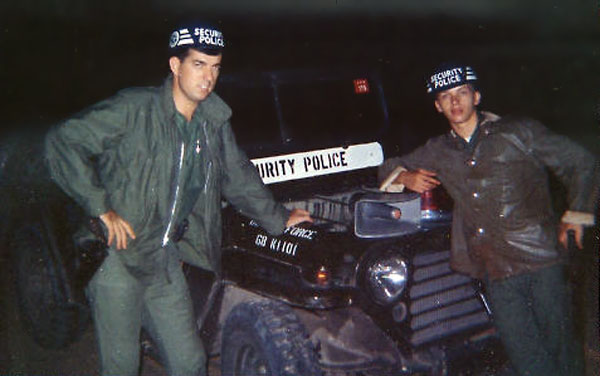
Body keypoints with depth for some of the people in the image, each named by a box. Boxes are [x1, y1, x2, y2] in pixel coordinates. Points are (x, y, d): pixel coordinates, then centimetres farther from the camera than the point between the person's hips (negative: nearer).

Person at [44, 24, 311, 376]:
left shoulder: (214, 122, 6)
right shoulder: (136, 109, -13)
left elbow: (237, 175, 20)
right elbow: (63, 141, -16)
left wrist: (279, 219, 20)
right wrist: (101, 208, -19)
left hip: (166, 260, 5)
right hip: (117, 257, -5)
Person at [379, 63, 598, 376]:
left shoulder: (518, 133, 6)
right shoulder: (438, 151, 17)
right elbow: (390, 166, 27)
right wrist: (406, 177, 5)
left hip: (540, 259, -2)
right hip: (496, 273, 3)